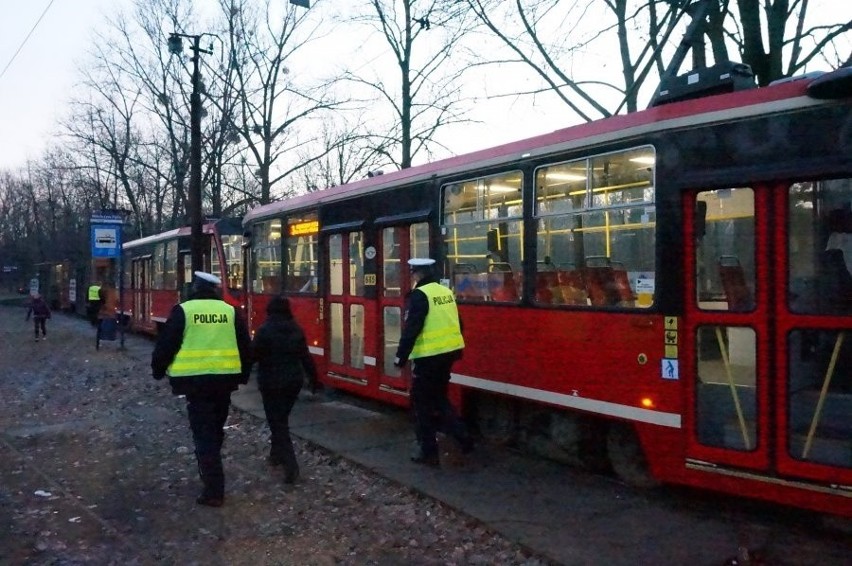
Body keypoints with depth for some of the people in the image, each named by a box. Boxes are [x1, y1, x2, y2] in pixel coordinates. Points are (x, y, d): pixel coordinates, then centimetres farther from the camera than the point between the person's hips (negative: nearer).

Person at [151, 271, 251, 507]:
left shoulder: (183, 311, -3)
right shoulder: (230, 311, 6)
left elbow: (166, 344, -3)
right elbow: (246, 347, 9)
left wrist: (158, 370, 14)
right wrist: (243, 374, 23)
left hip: (195, 380, -4)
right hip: (225, 378, 4)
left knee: (203, 433, -1)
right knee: (215, 430, 20)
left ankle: (214, 490, -6)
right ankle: (209, 473, 36)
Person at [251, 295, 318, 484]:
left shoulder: (264, 330, -14)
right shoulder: (296, 330, 3)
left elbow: (253, 354, -11)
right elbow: (305, 356, 5)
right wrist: (312, 376, 13)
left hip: (272, 382, -6)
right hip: (294, 380, 6)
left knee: (277, 422, -2)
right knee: (281, 419, 23)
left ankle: (291, 465, -13)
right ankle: (276, 454, 35)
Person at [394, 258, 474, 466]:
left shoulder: (419, 295, -14)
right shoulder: (446, 292, 11)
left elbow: (411, 329, -19)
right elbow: (456, 324, 18)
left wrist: (401, 357, -14)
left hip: (429, 356, -8)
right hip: (449, 352, 8)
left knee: (423, 403, 4)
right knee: (439, 397, 21)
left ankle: (429, 452, 7)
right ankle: (462, 437, 12)